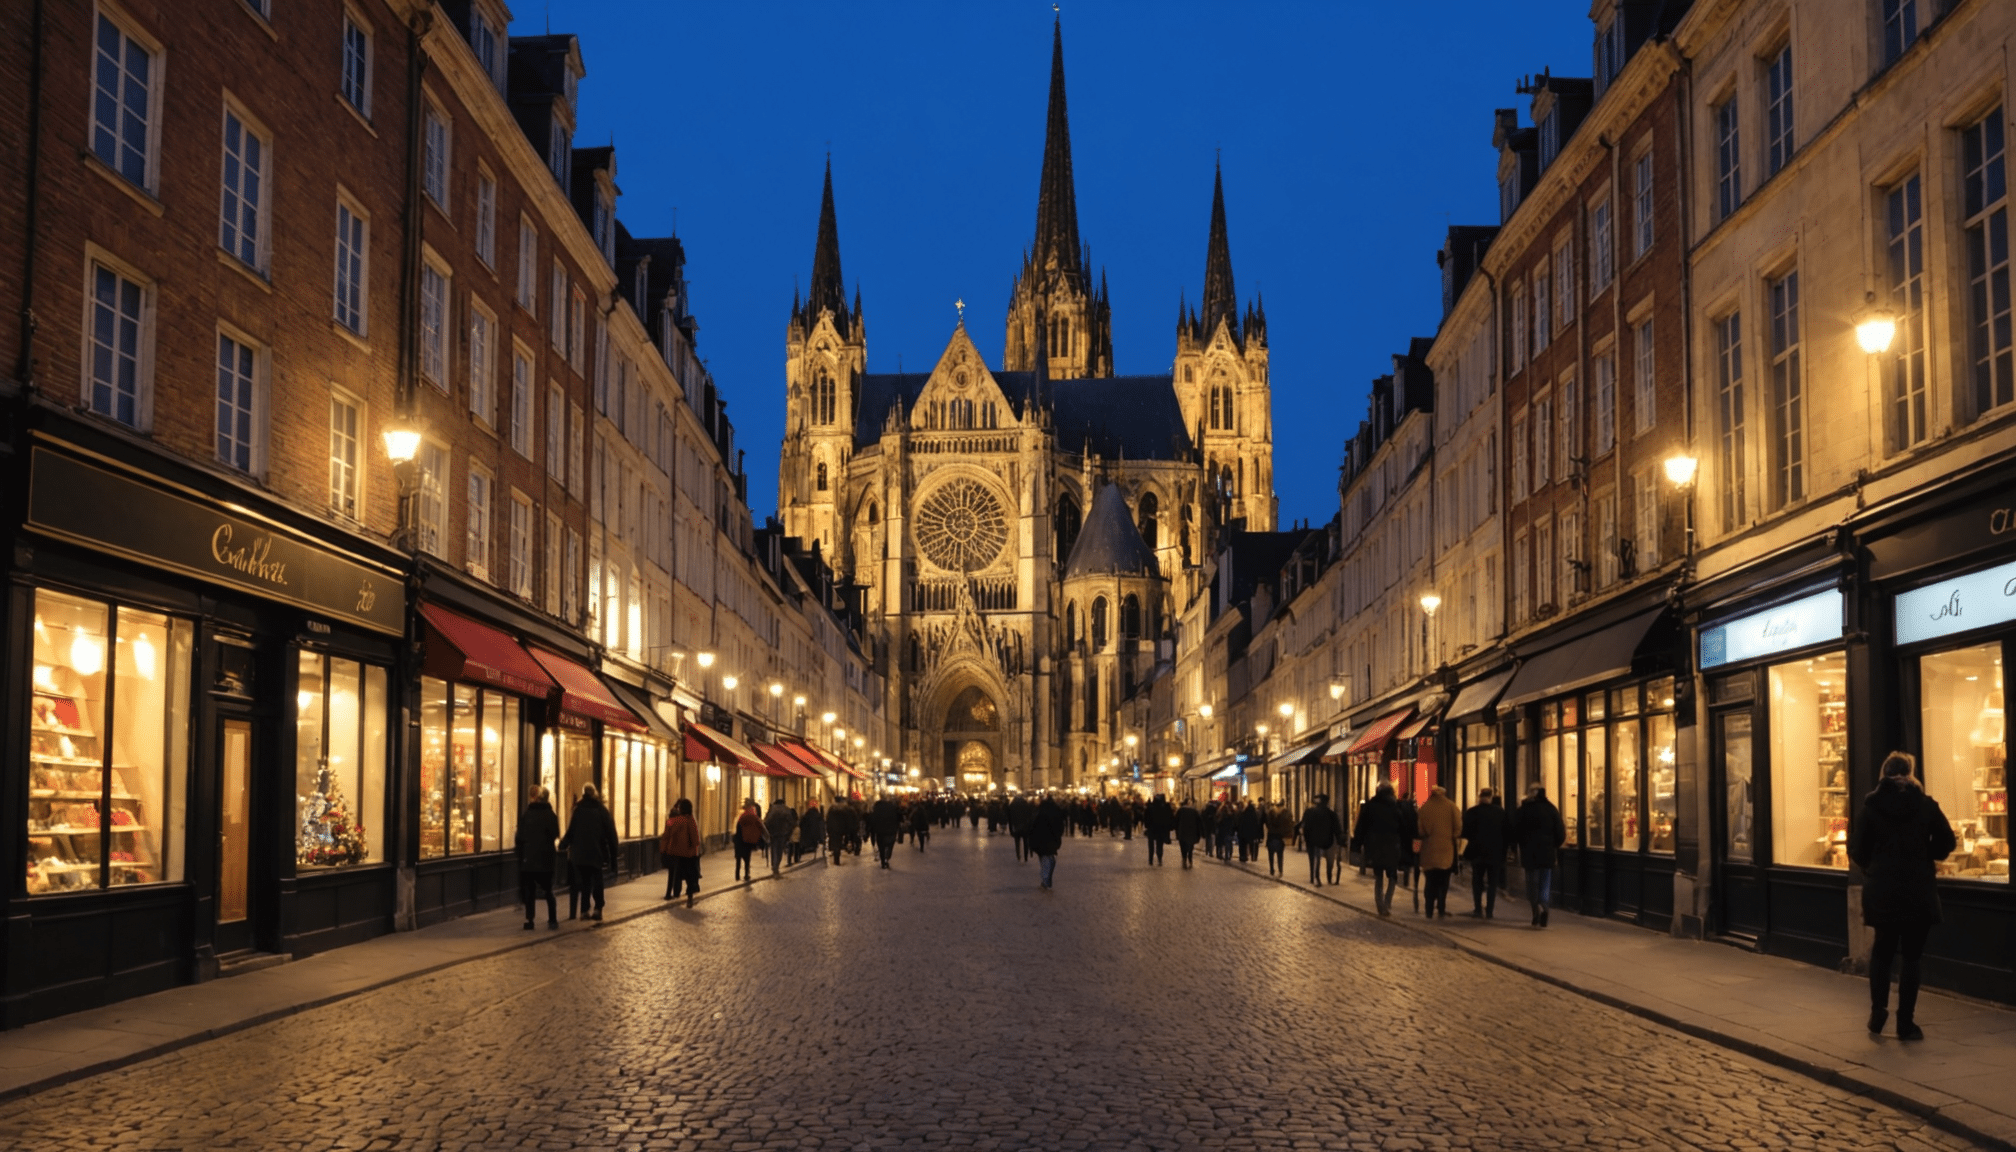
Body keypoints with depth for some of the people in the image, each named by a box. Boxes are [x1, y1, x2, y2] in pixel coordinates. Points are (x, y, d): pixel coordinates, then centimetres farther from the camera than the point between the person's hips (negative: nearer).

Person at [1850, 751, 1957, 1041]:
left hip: (1881, 890, 1)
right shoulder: (1926, 805, -5)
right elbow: (1946, 841, -5)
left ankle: (1878, 1012, 9)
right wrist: (1924, 857, 12)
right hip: (1918, 891, -1)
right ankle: (1906, 1022, 5)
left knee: (1882, 950, 18)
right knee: (1911, 954, 6)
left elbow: (1857, 849, -4)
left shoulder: (1871, 805, -2)